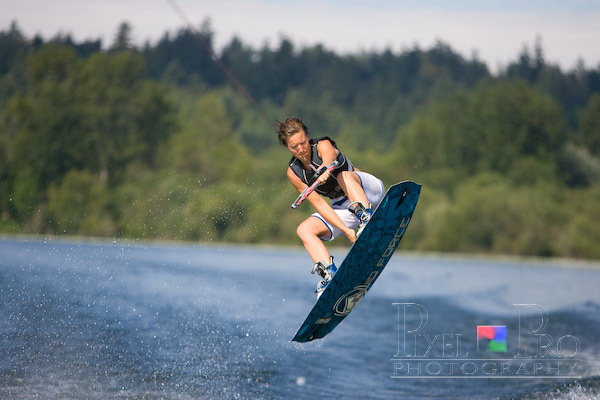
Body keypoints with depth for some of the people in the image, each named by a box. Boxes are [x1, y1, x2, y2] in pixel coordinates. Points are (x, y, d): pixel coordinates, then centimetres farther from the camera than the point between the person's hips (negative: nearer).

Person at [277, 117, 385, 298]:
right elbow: (318, 203, -12)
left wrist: (325, 170, -70)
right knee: (304, 230, -15)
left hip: (368, 191, -5)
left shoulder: (323, 145, -18)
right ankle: (330, 275, -26)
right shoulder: (293, 172, -7)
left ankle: (367, 219, -53)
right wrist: (345, 229, -24)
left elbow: (329, 157, -44)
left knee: (344, 176, -35)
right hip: (343, 207, 5)